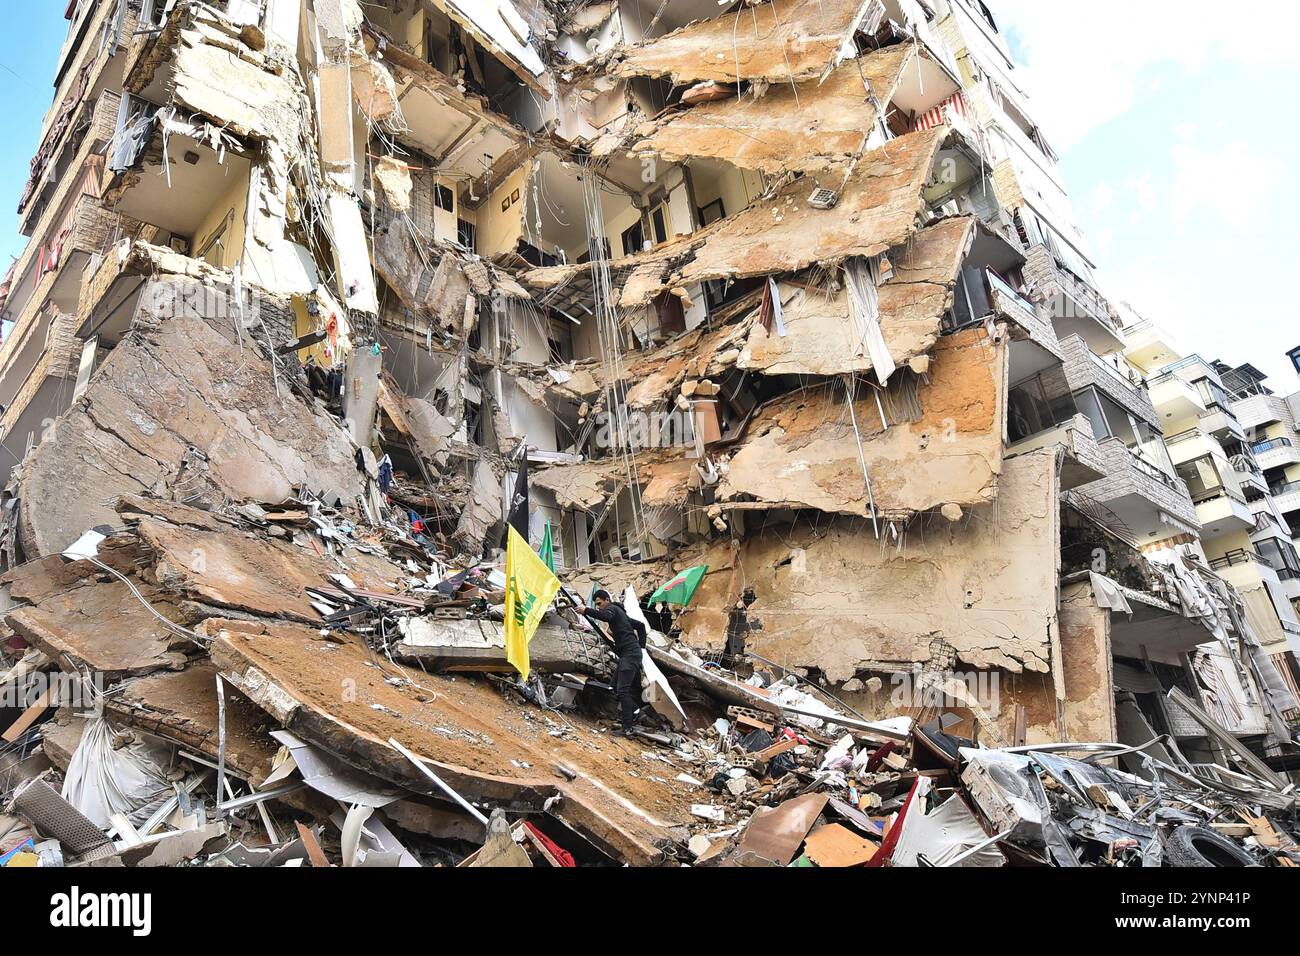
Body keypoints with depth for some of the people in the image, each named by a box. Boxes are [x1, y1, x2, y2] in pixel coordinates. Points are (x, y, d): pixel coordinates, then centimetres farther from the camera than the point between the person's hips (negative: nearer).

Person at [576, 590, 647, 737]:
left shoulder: (612, 608, -3)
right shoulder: (619, 612, 26)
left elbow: (605, 616, -30)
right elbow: (640, 625, 30)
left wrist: (586, 610, -25)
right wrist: (641, 646, 23)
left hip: (630, 653, -10)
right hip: (627, 654, 10)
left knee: (622, 690, -13)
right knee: (616, 687, 15)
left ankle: (627, 728, -14)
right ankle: (634, 709, 23)